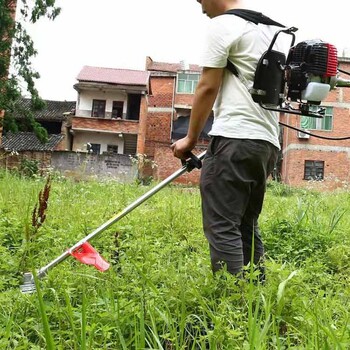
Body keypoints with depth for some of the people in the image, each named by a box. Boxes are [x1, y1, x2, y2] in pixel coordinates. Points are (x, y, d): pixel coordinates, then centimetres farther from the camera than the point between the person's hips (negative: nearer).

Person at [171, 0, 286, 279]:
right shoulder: (271, 28, 23)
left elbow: (207, 89, -5)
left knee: (221, 227, -9)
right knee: (247, 226, 13)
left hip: (235, 139, -9)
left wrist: (191, 139, 3)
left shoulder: (222, 25, -3)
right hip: (269, 143, 9)